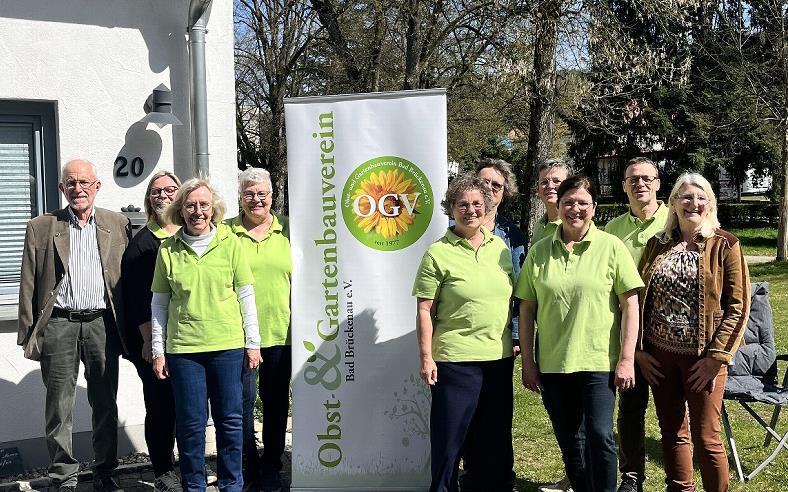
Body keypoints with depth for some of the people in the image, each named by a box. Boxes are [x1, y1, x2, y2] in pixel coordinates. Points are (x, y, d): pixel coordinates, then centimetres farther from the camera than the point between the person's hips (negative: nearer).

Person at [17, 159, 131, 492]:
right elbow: (29, 285, 4)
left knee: (105, 404, 8)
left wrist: (127, 328, 2)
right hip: (58, 324, -1)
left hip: (102, 323, 1)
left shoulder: (118, 224, 8)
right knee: (59, 408, 4)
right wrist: (29, 334, -1)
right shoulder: (41, 227, 6)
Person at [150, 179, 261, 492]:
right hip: (183, 348, 0)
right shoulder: (168, 249, 3)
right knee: (190, 422, 6)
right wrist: (158, 351, 5)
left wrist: (252, 342, 2)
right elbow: (159, 304, 8)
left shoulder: (230, 243, 1)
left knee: (230, 419, 6)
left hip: (228, 345, 0)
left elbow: (246, 296, 4)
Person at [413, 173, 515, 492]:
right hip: (456, 361, -5)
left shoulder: (500, 247, 8)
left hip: (500, 358, 5)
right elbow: (424, 311, -8)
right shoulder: (438, 254, -7)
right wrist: (426, 357, -13)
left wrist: (515, 342, 14)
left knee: (496, 438, 16)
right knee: (449, 437, 4)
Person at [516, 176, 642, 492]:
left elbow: (630, 304, -3)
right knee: (568, 442, 13)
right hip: (552, 364, 3)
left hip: (599, 363, -3)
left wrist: (626, 359, -8)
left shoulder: (611, 247, -2)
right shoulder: (539, 251, 5)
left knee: (600, 436, -10)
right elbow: (526, 309, 8)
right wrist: (528, 362, 5)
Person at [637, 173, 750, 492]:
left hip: (702, 358, -3)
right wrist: (639, 350, 3)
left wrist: (716, 357, -12)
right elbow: (640, 298, 10)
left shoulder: (725, 245, -4)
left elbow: (738, 306, -7)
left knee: (705, 438, 2)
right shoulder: (656, 244, 7)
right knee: (671, 432, 12)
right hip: (659, 356, 4)